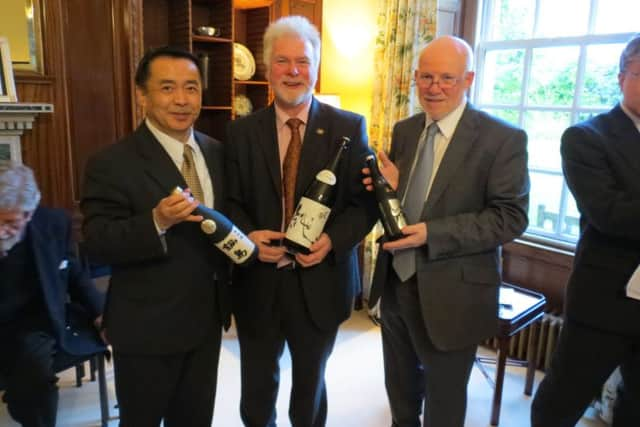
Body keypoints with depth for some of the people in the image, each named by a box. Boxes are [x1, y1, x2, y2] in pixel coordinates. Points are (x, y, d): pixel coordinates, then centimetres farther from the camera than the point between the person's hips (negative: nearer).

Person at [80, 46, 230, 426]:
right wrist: (157, 222, -35)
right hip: (146, 329, -5)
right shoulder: (111, 164, -17)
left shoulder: (217, 152, 3)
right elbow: (97, 244, -21)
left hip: (207, 319, 6)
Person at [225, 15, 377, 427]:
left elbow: (365, 201, -4)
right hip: (258, 281, 1)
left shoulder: (349, 127, -4)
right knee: (257, 388, 19)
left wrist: (333, 240, -21)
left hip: (320, 281, -1)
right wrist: (248, 235, -17)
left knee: (311, 384, 22)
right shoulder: (242, 131, 1)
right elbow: (231, 202, 3)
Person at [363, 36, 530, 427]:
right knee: (400, 388, 27)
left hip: (450, 294, -5)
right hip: (394, 284, 6)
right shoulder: (404, 131, 5)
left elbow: (511, 216, -17)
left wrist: (432, 234, -26)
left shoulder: (503, 139, -13)